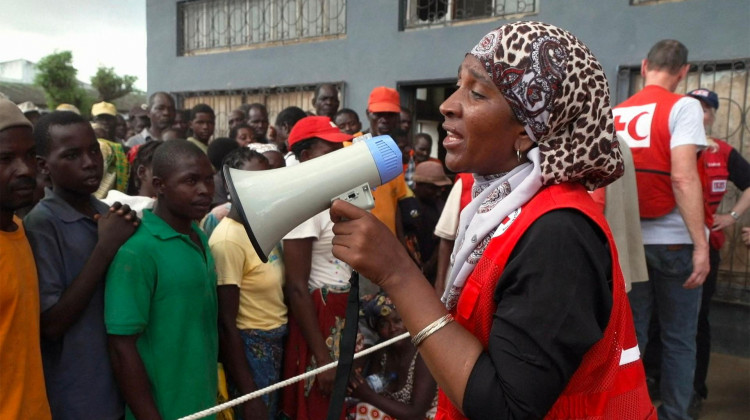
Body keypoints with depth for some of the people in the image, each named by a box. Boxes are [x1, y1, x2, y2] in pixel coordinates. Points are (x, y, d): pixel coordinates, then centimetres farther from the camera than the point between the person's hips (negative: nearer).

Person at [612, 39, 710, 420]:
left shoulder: (616, 113, 8)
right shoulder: (683, 106, -7)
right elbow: (683, 177, -17)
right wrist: (701, 245, -16)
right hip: (673, 240, -4)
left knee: (629, 335, 11)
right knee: (678, 339, 7)